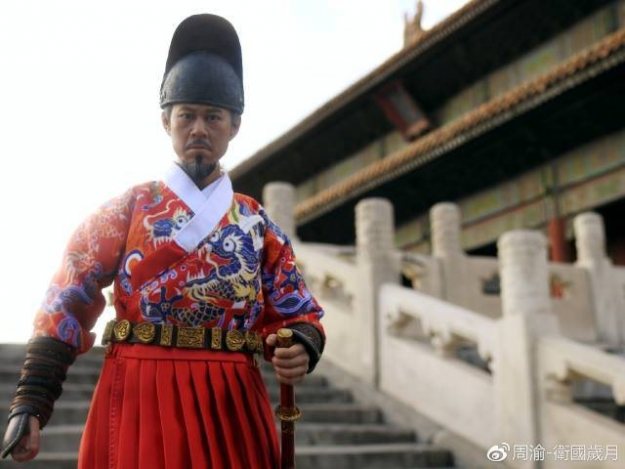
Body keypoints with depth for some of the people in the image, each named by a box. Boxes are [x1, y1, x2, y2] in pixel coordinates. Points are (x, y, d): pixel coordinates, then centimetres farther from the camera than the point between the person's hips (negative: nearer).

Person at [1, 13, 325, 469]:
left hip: (230, 408, 2)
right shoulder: (126, 210, 3)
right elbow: (67, 305, 0)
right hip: (138, 402, -2)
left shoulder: (259, 225, 8)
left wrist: (299, 350, -15)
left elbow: (297, 315, 8)